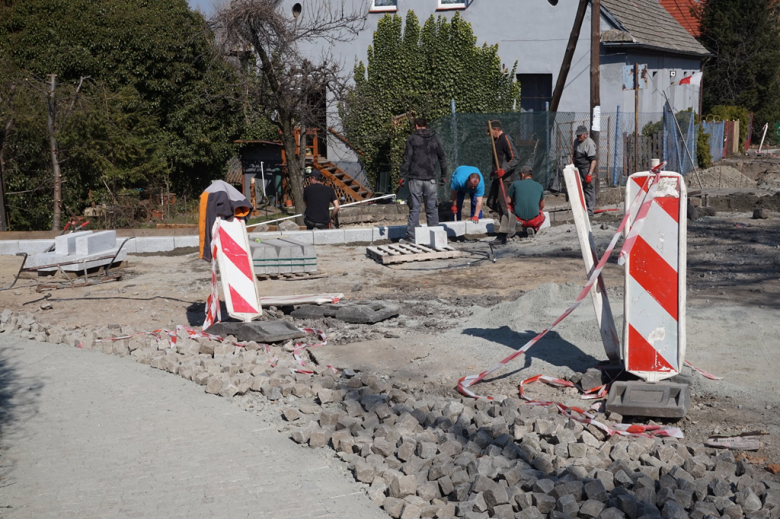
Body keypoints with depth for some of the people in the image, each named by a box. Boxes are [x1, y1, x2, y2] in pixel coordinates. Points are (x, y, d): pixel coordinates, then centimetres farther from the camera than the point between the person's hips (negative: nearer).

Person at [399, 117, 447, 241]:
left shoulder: (412, 139, -2)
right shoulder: (434, 139, 9)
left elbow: (407, 159, -6)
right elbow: (442, 158, 13)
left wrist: (403, 176, -2)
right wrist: (444, 176, 19)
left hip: (415, 178, -3)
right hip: (430, 179, 3)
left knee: (414, 208, -1)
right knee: (432, 208, 7)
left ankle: (411, 236, -1)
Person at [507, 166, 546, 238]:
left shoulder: (516, 184, 4)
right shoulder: (539, 186, 11)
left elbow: (508, 202, 9)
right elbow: (542, 206, 23)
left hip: (518, 219, -1)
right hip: (534, 220, 1)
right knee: (542, 215, 37)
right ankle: (533, 229, 5)